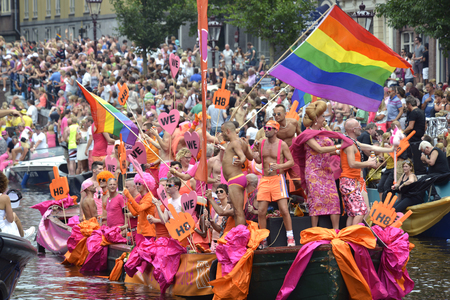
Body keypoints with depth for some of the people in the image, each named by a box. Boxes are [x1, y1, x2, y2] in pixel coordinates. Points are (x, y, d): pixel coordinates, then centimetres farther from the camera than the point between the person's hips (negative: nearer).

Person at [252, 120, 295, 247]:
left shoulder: (282, 144, -2)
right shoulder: (262, 143, 11)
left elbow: (291, 162, -4)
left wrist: (279, 166, -22)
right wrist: (255, 157, -2)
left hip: (278, 179, -4)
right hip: (264, 180, 4)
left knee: (284, 210, -11)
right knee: (261, 212, 0)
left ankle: (290, 238, -3)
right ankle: (263, 241, 10)